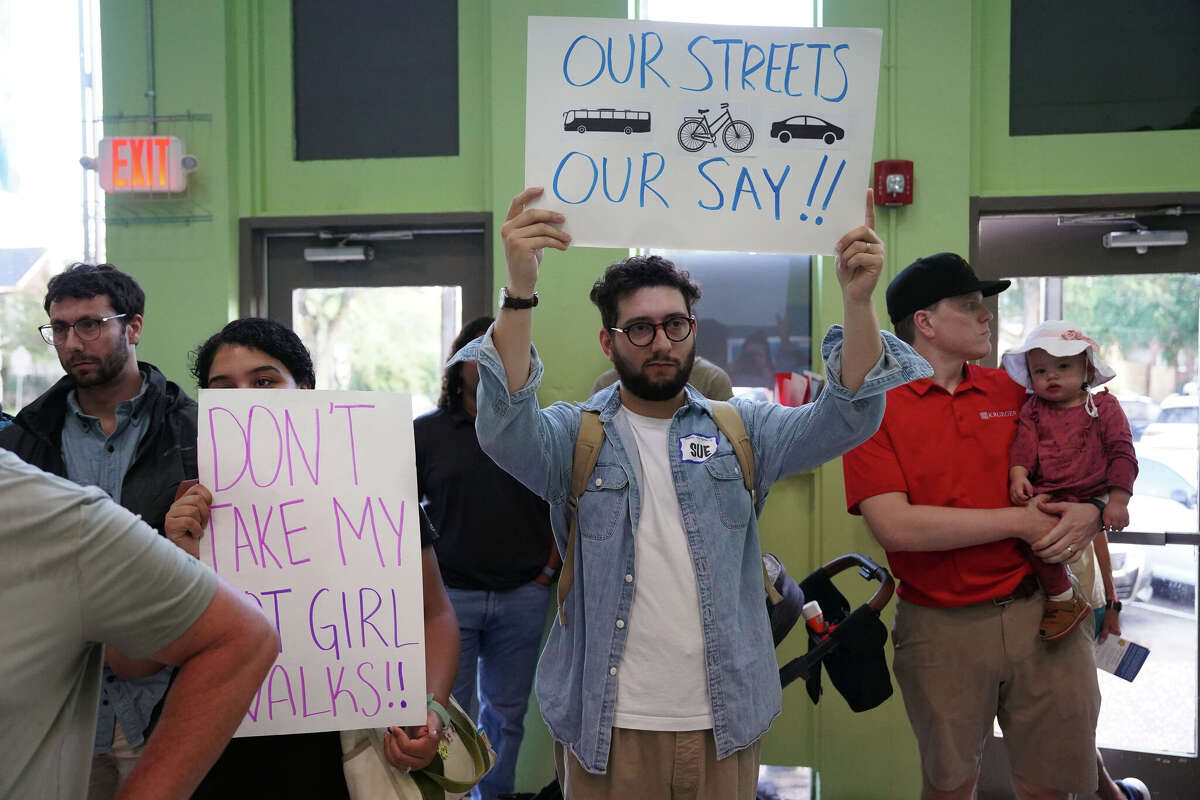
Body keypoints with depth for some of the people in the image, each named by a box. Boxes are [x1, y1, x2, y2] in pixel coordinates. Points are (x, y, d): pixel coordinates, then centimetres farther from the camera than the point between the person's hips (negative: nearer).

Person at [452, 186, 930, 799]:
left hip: (726, 722, 2)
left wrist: (856, 301, -27)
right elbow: (504, 426, -22)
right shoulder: (577, 435, -3)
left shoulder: (741, 430, 2)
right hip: (608, 725, -1)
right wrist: (519, 293, -36)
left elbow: (846, 417, -10)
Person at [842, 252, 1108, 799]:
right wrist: (1018, 521, -14)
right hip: (942, 626, -3)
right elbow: (895, 526, -19)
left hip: (1043, 609, 3)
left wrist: (1090, 512, -7)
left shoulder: (1009, 390, 5)